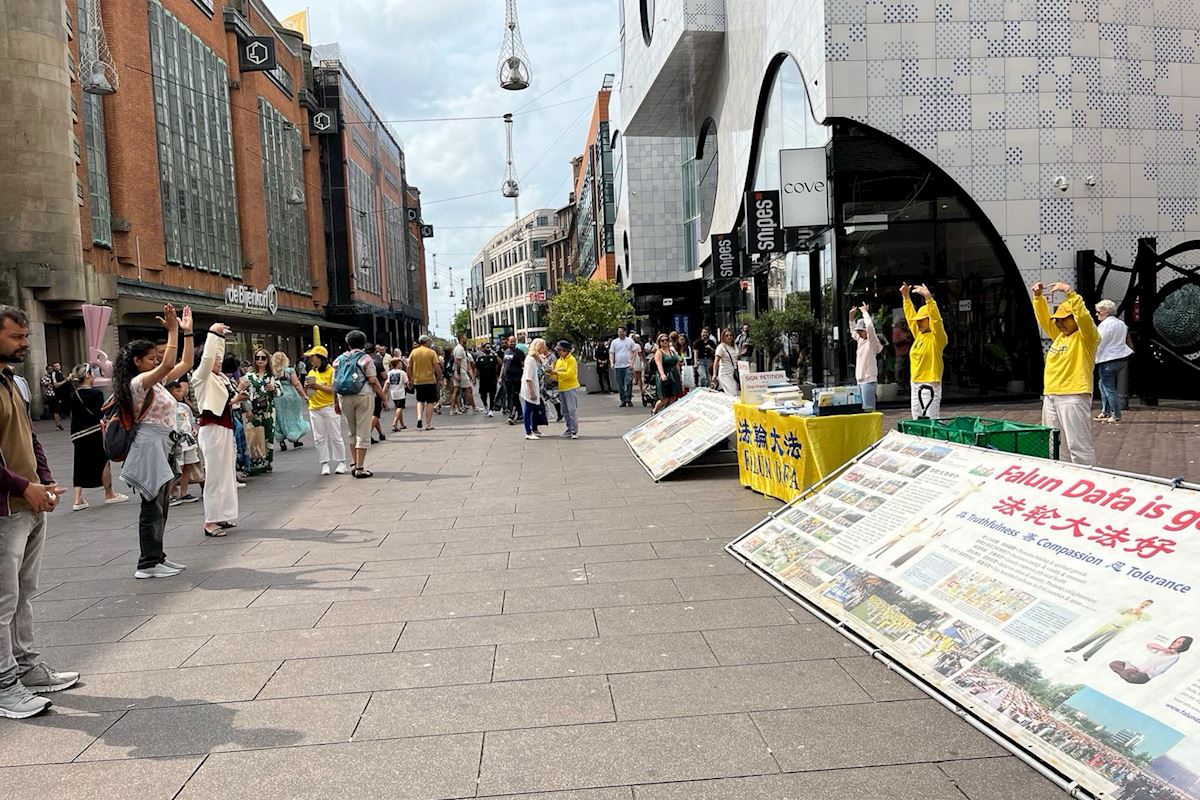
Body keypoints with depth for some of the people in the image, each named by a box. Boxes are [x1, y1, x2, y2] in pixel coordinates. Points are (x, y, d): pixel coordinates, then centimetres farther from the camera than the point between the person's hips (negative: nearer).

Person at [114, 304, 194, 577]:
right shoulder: (138, 382, -13)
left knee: (160, 507, 13)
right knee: (152, 507, -4)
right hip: (150, 447, -9)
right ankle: (148, 563, 2)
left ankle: (157, 557, 21)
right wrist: (172, 330, -25)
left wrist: (187, 331, 12)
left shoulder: (157, 382, 13)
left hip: (164, 447, 9)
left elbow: (185, 364, 17)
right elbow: (168, 365, -29)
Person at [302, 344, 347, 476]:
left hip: (329, 407, -6)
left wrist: (319, 387, -20)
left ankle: (341, 462, 7)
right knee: (319, 438, 4)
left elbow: (335, 390, -14)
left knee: (335, 436, 0)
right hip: (314, 409, 6)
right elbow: (307, 392, 19)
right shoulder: (311, 373, 14)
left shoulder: (331, 371, -6)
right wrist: (307, 387, -3)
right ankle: (325, 463, 9)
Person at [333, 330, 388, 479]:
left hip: (344, 398, 5)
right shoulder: (365, 358, -3)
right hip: (363, 395, -4)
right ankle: (360, 468, -1)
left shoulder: (339, 359, 10)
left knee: (353, 432, 19)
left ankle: (354, 464, 21)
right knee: (363, 433, 0)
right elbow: (373, 381, -9)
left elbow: (334, 383, 8)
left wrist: (336, 403, 15)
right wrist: (384, 398, -2)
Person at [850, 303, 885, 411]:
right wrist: (851, 316, 20)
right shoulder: (860, 340, 15)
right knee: (863, 408, 10)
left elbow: (870, 326, -23)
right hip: (860, 380, 9)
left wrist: (865, 312, -11)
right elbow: (853, 330, 31)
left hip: (868, 380, -9)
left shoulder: (872, 341, -8)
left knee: (868, 409, -13)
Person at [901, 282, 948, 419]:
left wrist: (928, 298, -34)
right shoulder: (919, 335, 13)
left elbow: (936, 320, -24)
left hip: (930, 384, -8)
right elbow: (911, 316, 23)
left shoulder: (936, 337, -8)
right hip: (915, 384, 8)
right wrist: (906, 297, 21)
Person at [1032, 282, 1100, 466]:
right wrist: (1038, 297, 10)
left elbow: (1083, 316, -20)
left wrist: (1069, 292, -25)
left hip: (1073, 397, -8)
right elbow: (1044, 318, 23)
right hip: (1050, 396, 8)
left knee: (1078, 445, -9)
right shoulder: (1059, 335, 19)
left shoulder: (1087, 337, -3)